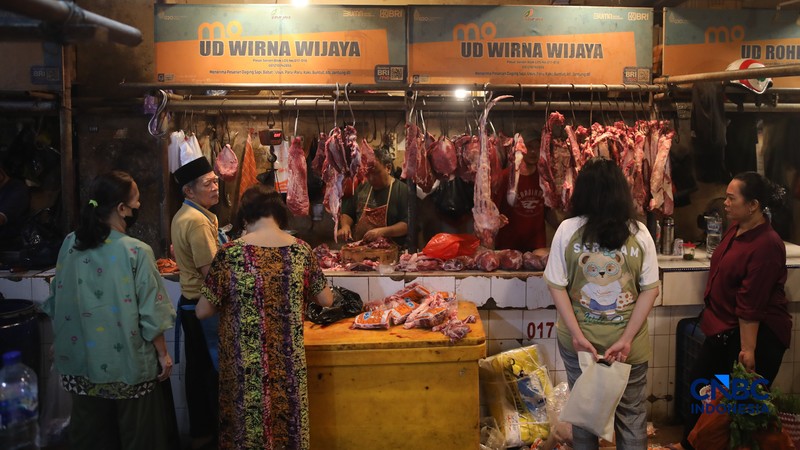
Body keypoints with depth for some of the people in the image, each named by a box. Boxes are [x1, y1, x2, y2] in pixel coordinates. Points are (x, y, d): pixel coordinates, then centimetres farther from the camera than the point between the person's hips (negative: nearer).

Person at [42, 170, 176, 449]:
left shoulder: (71, 244, -4)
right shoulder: (136, 252, -19)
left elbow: (56, 303, 5)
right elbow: (151, 313, -16)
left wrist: (60, 342, 20)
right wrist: (163, 354, -3)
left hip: (82, 358, 5)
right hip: (127, 363, -5)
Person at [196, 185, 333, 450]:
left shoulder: (231, 253, -12)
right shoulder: (301, 250, -5)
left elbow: (203, 311, -7)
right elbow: (327, 300, 5)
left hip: (247, 363, -2)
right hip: (288, 359, 2)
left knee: (249, 420, 15)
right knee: (289, 420, 20)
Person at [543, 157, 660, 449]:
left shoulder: (567, 230, -9)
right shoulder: (639, 233, -7)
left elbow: (556, 286, -9)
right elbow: (650, 290, -7)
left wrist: (577, 335, -10)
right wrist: (627, 339, -9)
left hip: (577, 341, 1)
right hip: (630, 346, 0)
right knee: (632, 415, 17)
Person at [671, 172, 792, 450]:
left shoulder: (766, 245, -25)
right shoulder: (736, 228, 2)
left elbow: (751, 305, -26)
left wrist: (748, 348, -24)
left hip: (756, 334, -10)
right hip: (726, 327, 10)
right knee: (699, 381, 18)